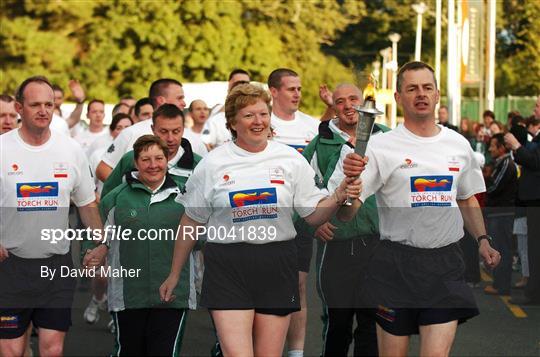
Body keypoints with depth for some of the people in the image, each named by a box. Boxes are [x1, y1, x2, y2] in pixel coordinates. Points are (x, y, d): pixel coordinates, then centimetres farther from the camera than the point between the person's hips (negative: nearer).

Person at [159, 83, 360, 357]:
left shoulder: (291, 159, 5)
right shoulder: (213, 164, 1)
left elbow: (314, 215, 5)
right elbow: (191, 223, 8)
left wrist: (339, 197, -16)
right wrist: (174, 275, 11)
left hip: (277, 267, 2)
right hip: (227, 268, -2)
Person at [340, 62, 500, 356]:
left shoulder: (458, 145, 8)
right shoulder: (381, 146, -6)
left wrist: (482, 240, 6)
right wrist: (350, 178, -35)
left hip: (445, 265, 3)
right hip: (395, 265, -2)